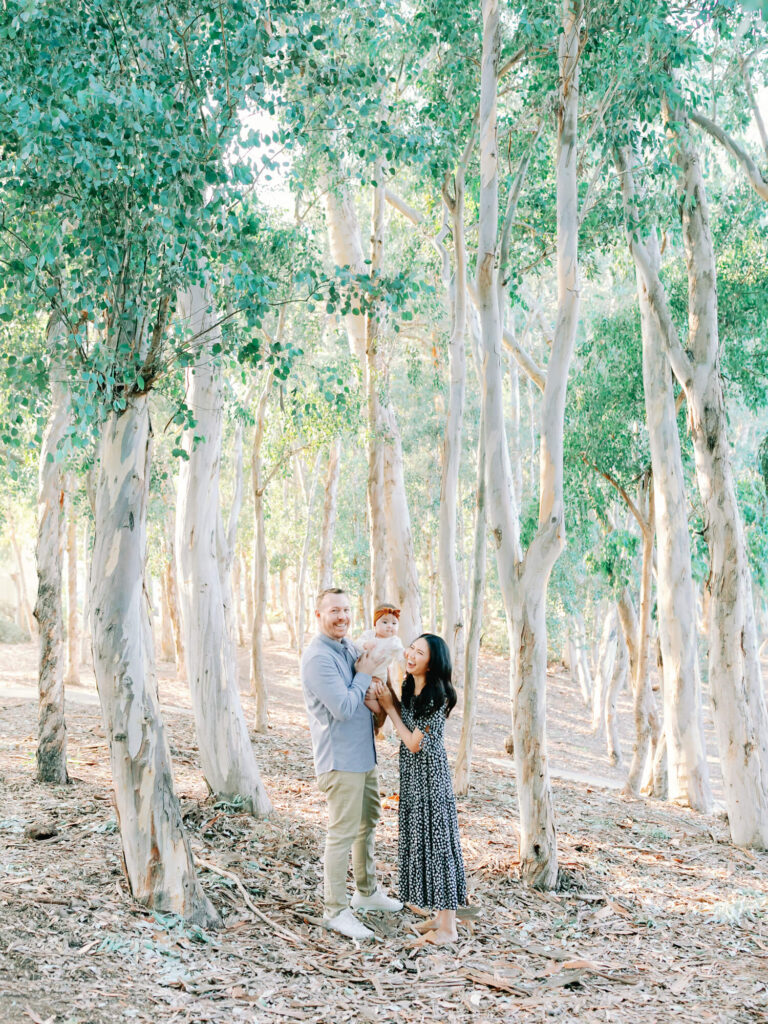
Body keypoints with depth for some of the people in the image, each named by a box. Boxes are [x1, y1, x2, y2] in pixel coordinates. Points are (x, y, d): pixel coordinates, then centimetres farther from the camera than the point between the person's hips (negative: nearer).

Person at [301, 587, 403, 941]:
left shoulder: (349, 647, 9)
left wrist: (372, 698, -6)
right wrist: (364, 675, -13)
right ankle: (335, 910, 8)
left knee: (368, 822, 21)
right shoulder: (318, 657, -20)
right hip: (340, 759, -10)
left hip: (364, 753, 10)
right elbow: (343, 708, -25)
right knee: (342, 834, -3)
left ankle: (367, 891, 38)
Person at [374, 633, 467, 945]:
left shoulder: (436, 696, -22)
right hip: (412, 775, 9)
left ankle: (448, 927, 6)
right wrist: (388, 693, 0)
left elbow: (414, 743, -18)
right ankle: (441, 914, 27)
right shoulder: (410, 686, 4)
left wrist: (389, 707, -12)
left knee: (435, 840, -3)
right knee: (420, 839, 15)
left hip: (429, 775, -9)